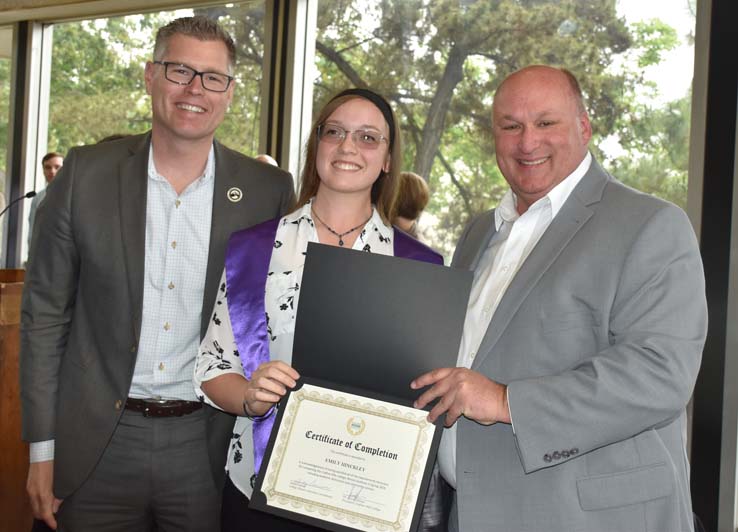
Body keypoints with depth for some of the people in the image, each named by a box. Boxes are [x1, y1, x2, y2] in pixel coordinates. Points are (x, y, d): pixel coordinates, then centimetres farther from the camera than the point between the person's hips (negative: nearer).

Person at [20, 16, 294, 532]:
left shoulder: (269, 190, -4)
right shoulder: (87, 173, -3)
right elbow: (45, 314, 1)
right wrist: (42, 448, -1)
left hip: (208, 447, 0)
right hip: (97, 446, 0)